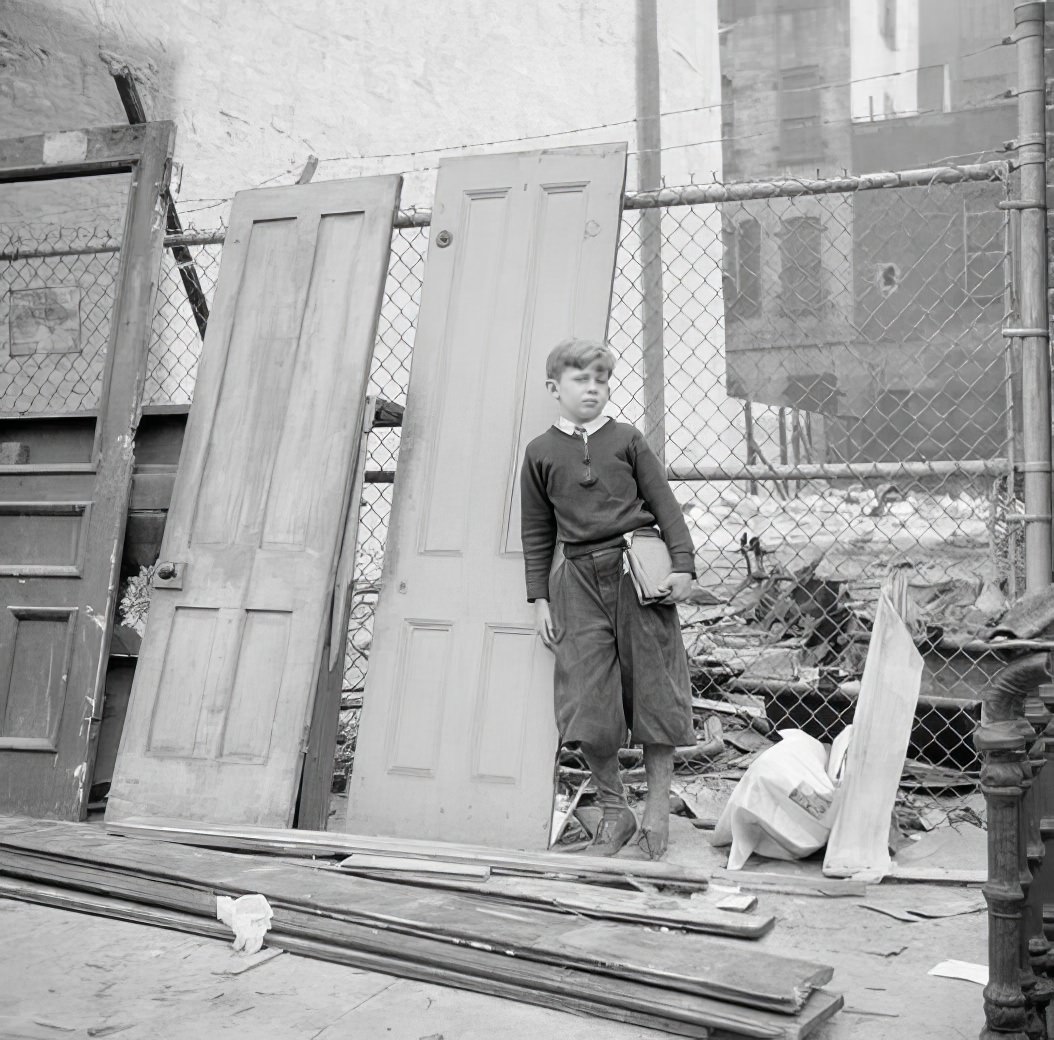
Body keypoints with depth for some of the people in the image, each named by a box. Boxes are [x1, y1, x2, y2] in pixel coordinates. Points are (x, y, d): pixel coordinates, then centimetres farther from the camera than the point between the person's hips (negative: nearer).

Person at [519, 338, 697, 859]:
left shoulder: (626, 439, 6)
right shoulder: (541, 452, 9)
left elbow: (664, 504, 6)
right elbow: (536, 532, 12)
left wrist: (682, 565, -4)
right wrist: (538, 598, 7)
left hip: (638, 570, -1)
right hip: (579, 579, 1)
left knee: (652, 688, 3)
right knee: (587, 702, -2)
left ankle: (657, 806, 18)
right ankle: (614, 809, 15)